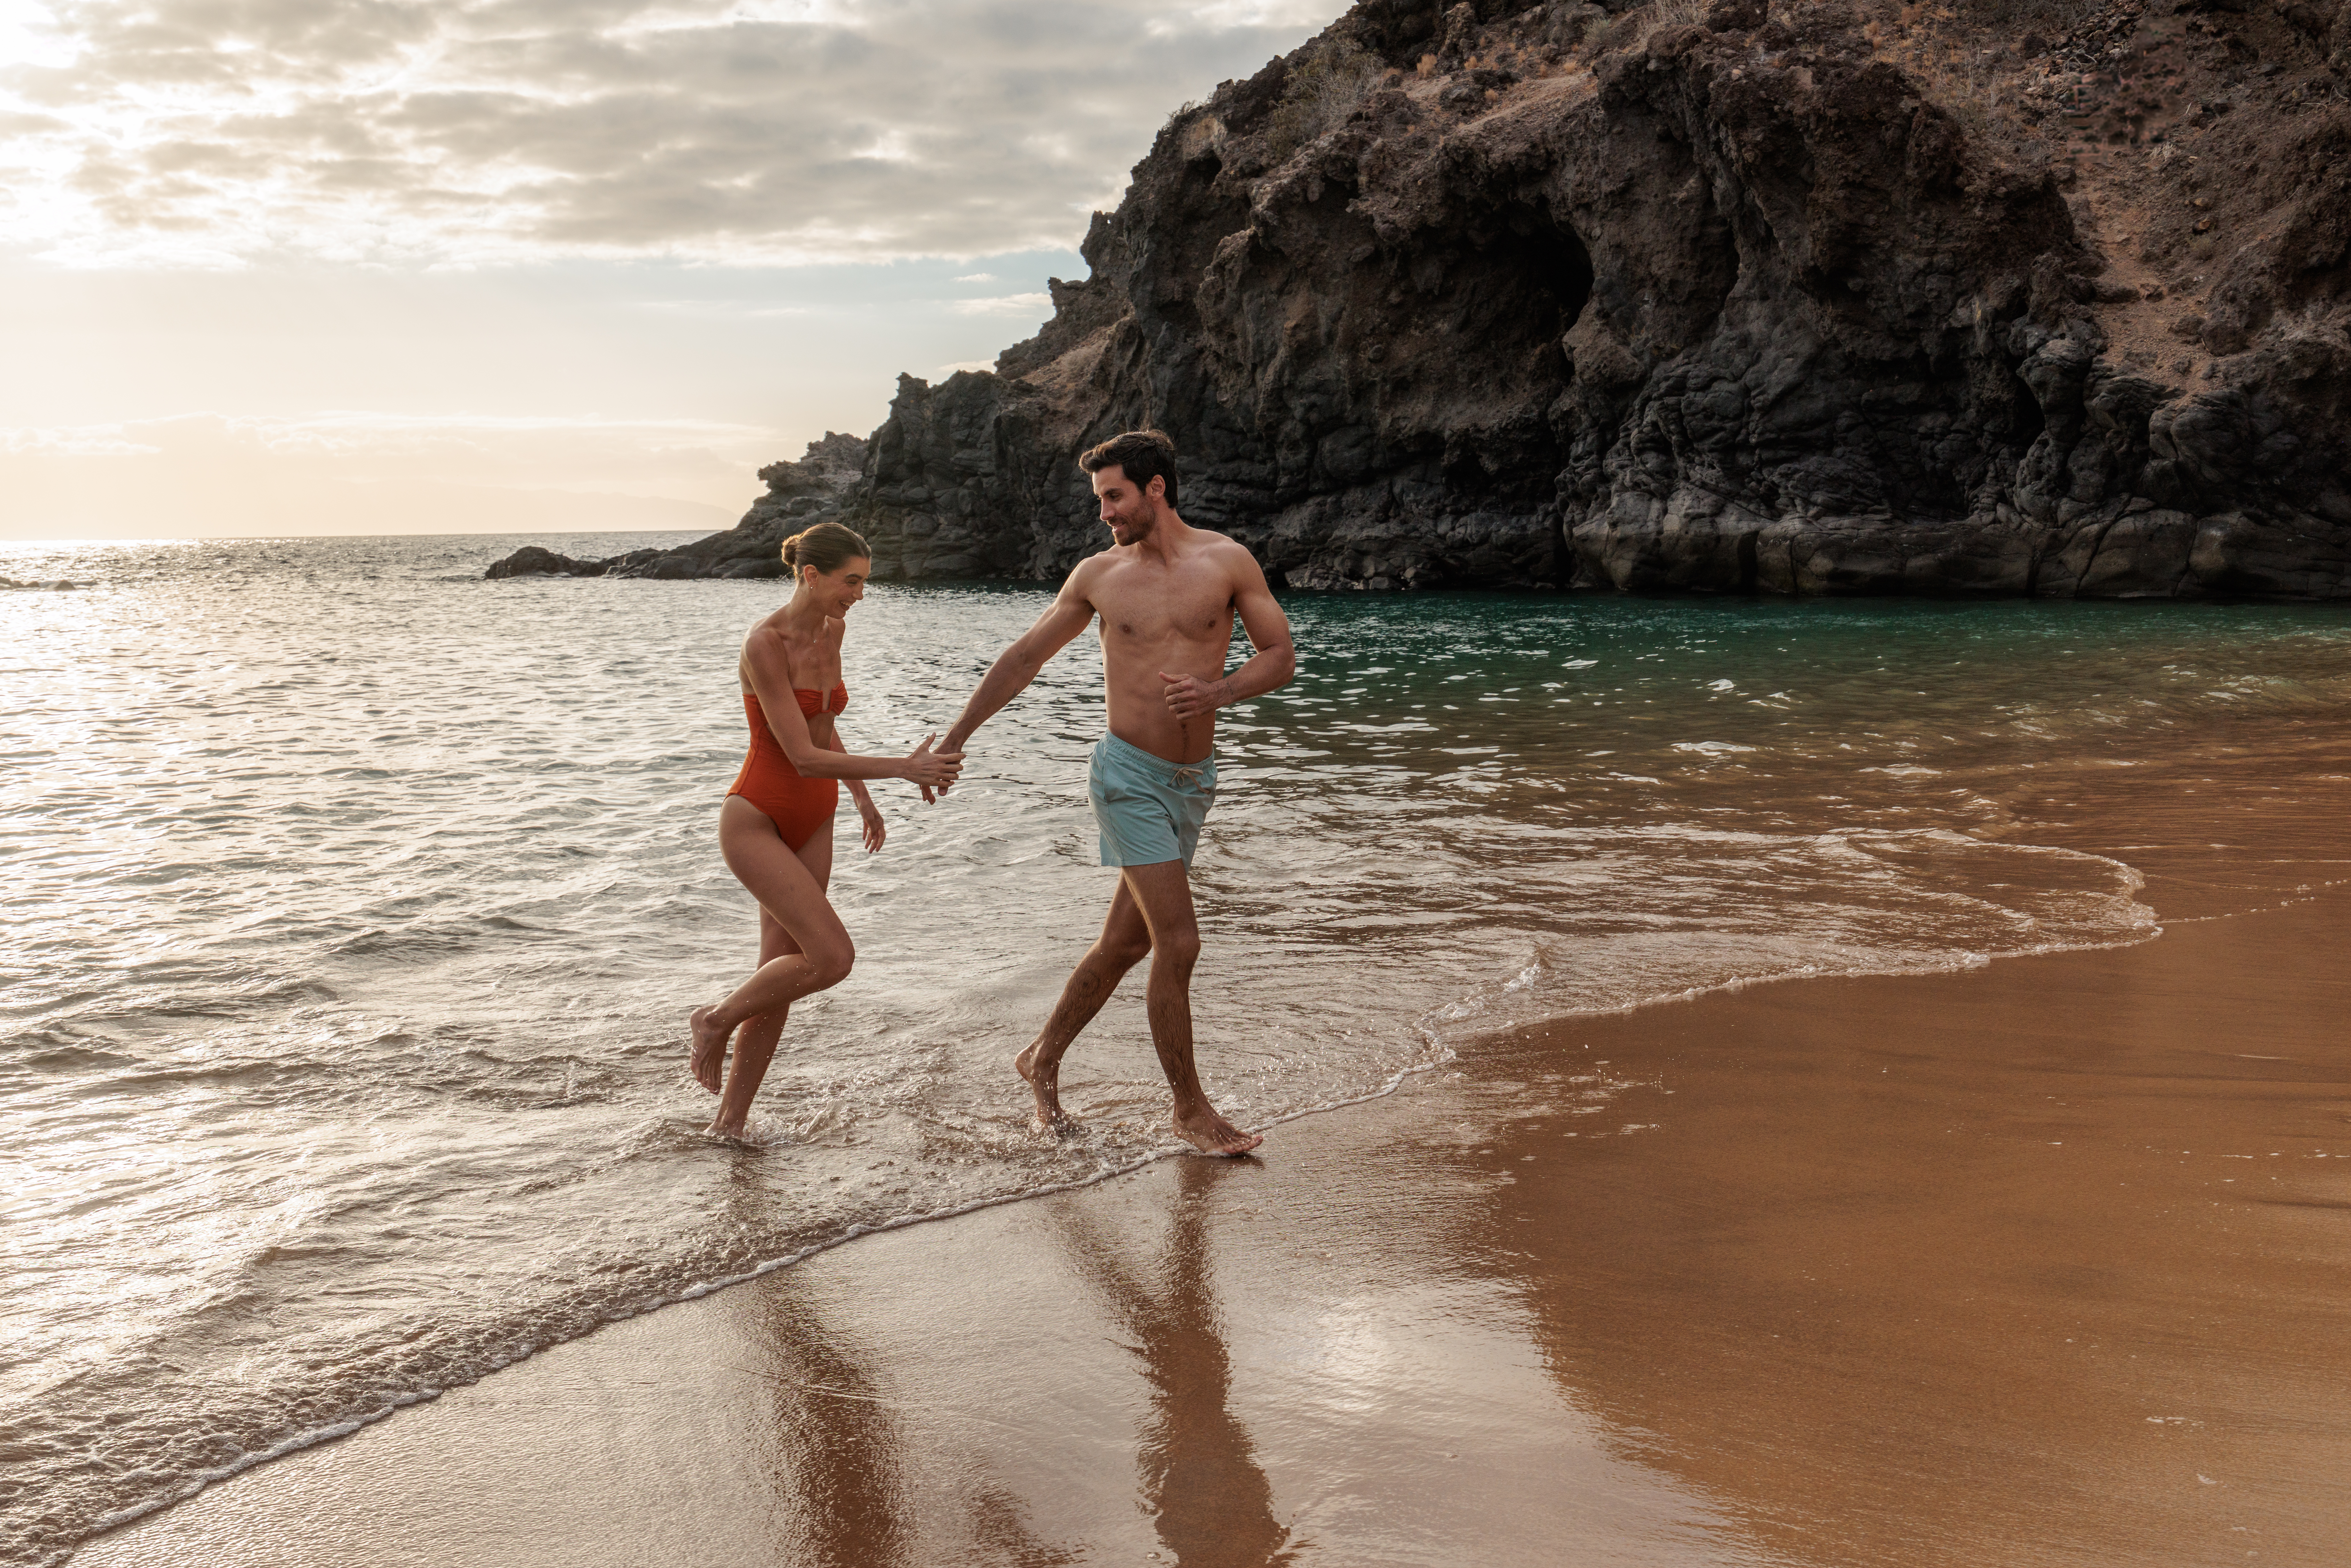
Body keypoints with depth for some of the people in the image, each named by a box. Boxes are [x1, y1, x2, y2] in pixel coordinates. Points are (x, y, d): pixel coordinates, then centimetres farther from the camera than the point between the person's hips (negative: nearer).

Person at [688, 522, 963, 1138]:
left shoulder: (832, 631, 3)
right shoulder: (766, 643, -21)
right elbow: (804, 757, -26)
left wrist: (863, 799, 21)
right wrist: (905, 768, -27)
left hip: (811, 824, 8)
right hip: (756, 821, -8)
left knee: (781, 975, 7)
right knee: (833, 957, -18)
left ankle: (729, 1123, 18)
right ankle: (716, 1021, 7)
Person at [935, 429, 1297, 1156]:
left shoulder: (1227, 562, 0)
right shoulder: (1099, 575, 0)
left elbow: (1282, 657, -1)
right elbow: (1023, 659, 9)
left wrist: (1218, 692, -20)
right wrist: (956, 737, 10)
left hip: (1194, 779, 3)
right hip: (1129, 775, -3)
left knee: (1126, 942, 12)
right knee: (1178, 942, -11)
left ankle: (1043, 1060, 33)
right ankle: (1191, 1110, 2)